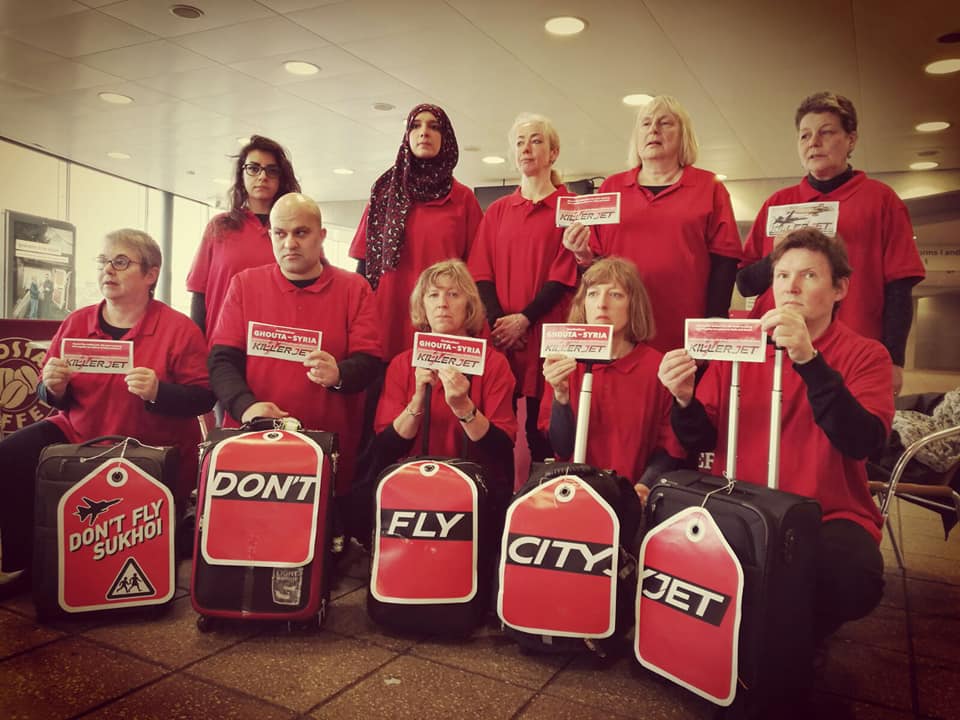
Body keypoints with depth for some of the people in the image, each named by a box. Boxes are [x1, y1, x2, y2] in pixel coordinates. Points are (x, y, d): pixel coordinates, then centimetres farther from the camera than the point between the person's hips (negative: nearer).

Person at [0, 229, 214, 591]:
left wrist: (157, 392, -28)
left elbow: (204, 398, -11)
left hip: (152, 453, -5)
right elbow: (50, 396, 15)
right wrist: (54, 389, -9)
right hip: (75, 434, 5)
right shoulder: (76, 323, 8)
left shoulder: (179, 329, -9)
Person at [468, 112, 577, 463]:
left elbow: (566, 274, -3)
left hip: (545, 332, -3)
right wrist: (499, 321, -9)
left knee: (541, 426, -2)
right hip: (498, 335, 3)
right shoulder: (497, 211, 17)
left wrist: (524, 319, -13)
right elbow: (481, 273, 8)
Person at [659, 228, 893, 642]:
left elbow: (862, 443, -19)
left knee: (853, 577, -33)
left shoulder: (865, 355, 0)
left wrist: (808, 359, -31)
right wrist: (684, 399, -18)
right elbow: (702, 442, 5)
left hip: (829, 517, -1)